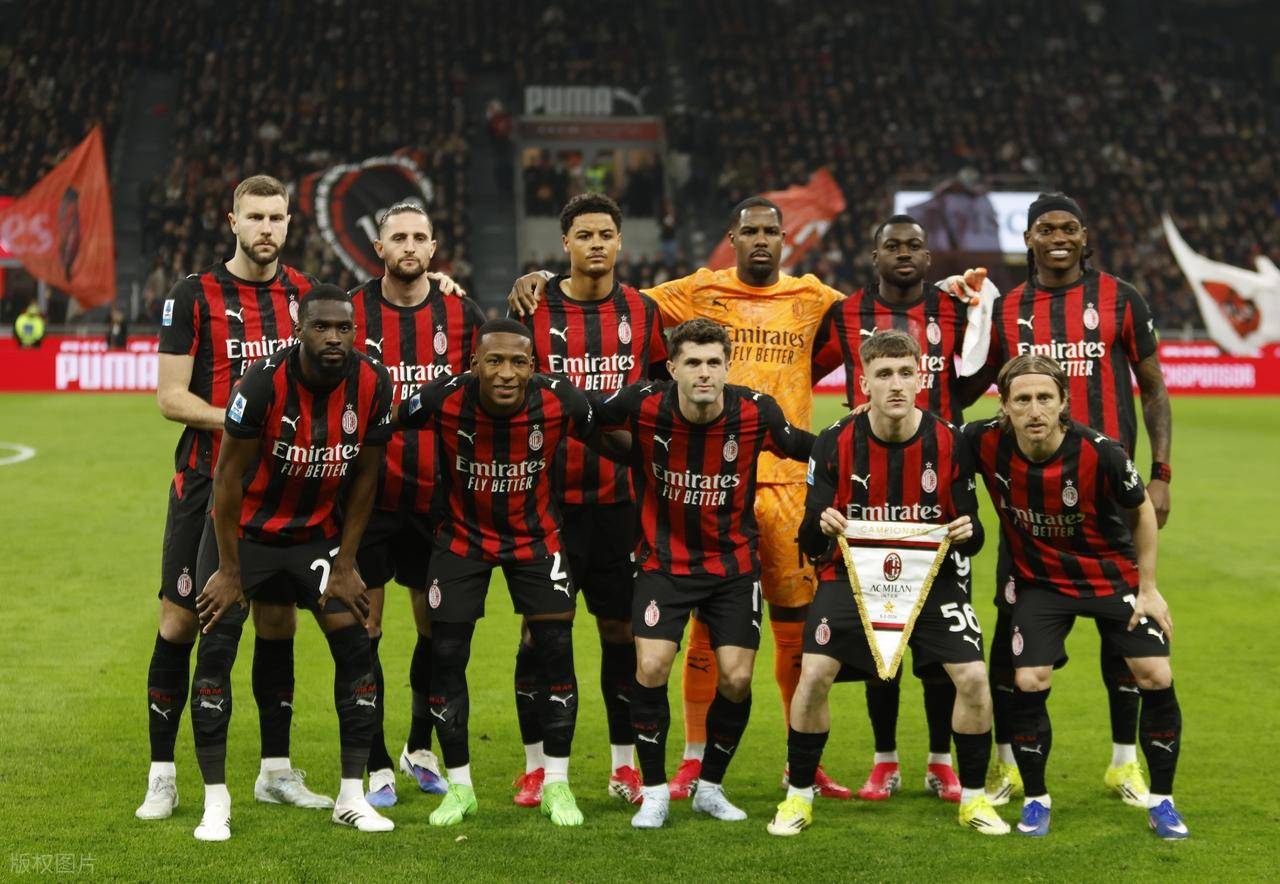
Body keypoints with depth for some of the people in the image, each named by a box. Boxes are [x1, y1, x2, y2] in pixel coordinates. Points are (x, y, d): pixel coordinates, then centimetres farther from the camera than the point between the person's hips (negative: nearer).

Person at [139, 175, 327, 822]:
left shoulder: (306, 295, 7)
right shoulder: (194, 295, -4)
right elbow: (170, 396, -7)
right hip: (207, 483, -3)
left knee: (278, 621, 7)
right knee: (180, 621, -2)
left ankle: (277, 771, 18)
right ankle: (162, 776, 7)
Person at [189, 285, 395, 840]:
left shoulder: (373, 386, -15)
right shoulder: (264, 383, -25)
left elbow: (364, 479, -3)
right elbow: (229, 476, -17)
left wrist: (345, 565, -2)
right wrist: (229, 570, -14)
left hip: (317, 532, 3)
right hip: (245, 528, -3)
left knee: (355, 651, -5)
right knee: (216, 653, -11)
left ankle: (352, 797, 6)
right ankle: (215, 803, -1)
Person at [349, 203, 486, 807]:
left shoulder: (462, 315, 3)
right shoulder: (351, 313, -2)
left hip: (437, 496, 2)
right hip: (368, 492, -2)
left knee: (438, 629, 7)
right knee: (364, 629, 0)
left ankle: (421, 747, 28)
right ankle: (376, 766, 11)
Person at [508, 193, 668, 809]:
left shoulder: (643, 312, 6)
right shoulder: (535, 310, 0)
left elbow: (666, 388, 16)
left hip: (621, 497, 2)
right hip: (550, 496, -2)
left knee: (621, 628, 7)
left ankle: (624, 765, 17)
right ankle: (535, 765, 11)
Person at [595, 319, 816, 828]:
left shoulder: (755, 413, -14)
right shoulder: (644, 406, -17)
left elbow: (801, 447, 5)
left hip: (733, 562, 1)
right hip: (664, 561, -1)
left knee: (736, 679, -4)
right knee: (650, 669, -14)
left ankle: (710, 787, 20)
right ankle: (655, 791, 5)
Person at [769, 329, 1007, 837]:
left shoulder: (948, 443, -10)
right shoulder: (835, 443, -12)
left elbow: (971, 537, -3)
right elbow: (809, 542, -10)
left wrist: (967, 533, -27)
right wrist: (822, 526, -33)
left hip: (932, 576, 1)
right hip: (852, 572, 0)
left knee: (973, 677, -15)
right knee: (814, 675, -17)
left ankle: (973, 798, 7)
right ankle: (798, 796, 3)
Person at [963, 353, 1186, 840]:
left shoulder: (1100, 453, -25)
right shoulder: (987, 443, -21)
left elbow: (1143, 510, -7)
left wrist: (1148, 589, -4)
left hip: (1114, 575, -1)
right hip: (1041, 581, 1)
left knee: (1157, 677, -8)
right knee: (1029, 683, -13)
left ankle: (1162, 802, 10)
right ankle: (1035, 800, 9)